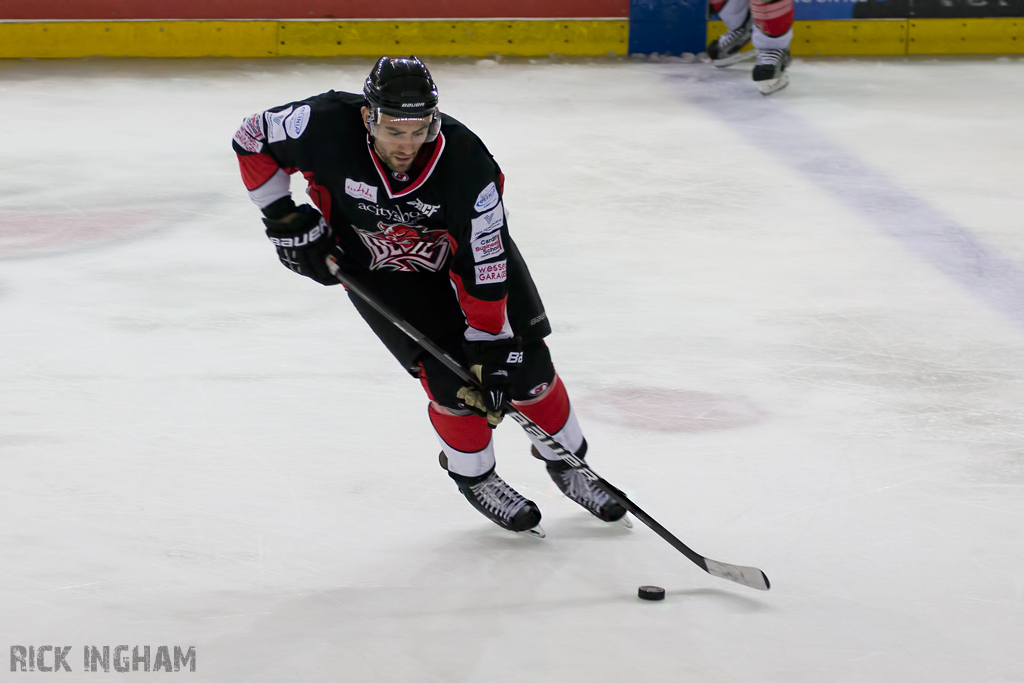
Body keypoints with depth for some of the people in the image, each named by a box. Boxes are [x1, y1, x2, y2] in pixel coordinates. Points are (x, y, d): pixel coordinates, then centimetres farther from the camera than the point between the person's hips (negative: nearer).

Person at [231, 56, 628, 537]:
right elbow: (252, 140, -16)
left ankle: (566, 462, 25)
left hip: (461, 245, 1)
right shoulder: (328, 127, -35)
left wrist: (491, 350, -24)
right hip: (374, 266, 0)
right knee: (448, 375, -14)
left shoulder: (466, 163, -36)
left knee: (525, 361, -1)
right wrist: (286, 221, -15)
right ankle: (473, 476, 13)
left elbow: (483, 267, -28)